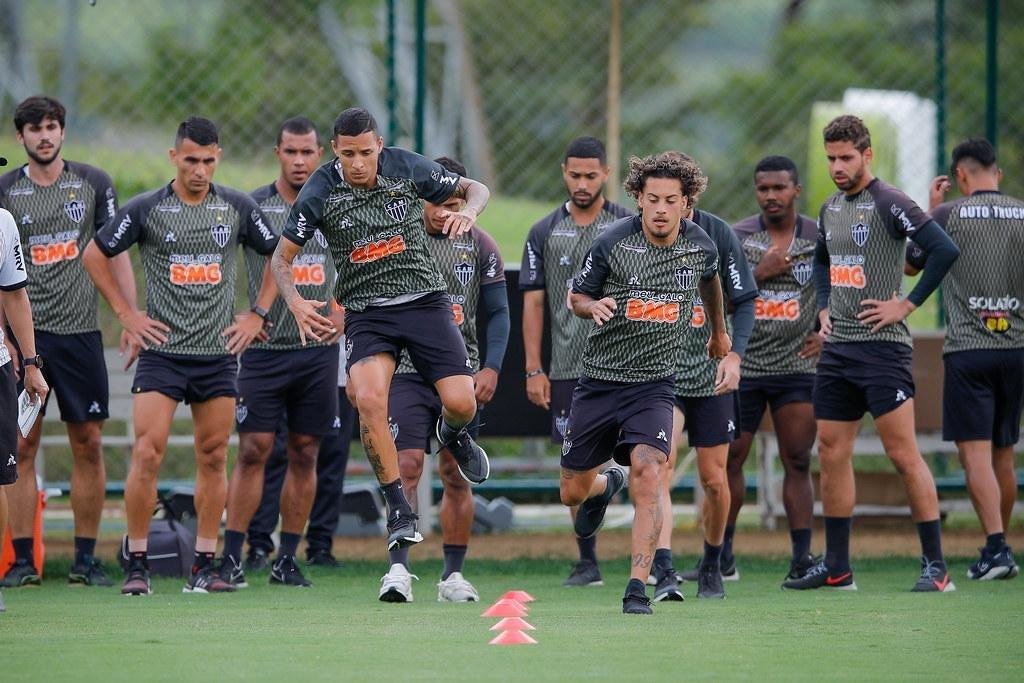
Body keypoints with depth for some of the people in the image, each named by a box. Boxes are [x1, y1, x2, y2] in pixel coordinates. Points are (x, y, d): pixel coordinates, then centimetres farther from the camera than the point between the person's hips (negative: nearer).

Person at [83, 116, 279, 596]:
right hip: (161, 350, -2)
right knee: (147, 454, -11)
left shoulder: (238, 208, 4)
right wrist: (126, 314, 4)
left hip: (219, 353, 2)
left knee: (213, 458, 3)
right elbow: (95, 255, 8)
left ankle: (205, 566, 9)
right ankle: (137, 564, -4)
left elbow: (279, 256, 17)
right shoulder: (146, 209, -1)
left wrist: (256, 315, 10)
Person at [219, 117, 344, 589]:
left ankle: (287, 560, 11)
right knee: (254, 450, -8)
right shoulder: (251, 208, -2)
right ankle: (232, 558, -6)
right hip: (264, 349, -3)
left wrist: (340, 309, 7)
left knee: (304, 453, 5)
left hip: (318, 350, 3)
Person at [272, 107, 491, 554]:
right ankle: (400, 513, -15)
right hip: (366, 312, -1)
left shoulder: (407, 168, -6)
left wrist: (467, 212, -16)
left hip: (423, 299, 1)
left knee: (461, 403, -11)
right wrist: (296, 304, -15)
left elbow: (476, 189, 8)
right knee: (369, 399, -26)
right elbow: (282, 256, 3)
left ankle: (453, 435, 31)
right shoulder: (320, 193, -8)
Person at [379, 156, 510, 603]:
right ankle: (398, 569, -17)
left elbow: (497, 313, 9)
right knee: (408, 466, -13)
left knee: (456, 475, 4)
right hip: (407, 373, -2)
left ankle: (453, 574, 12)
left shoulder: (480, 246, 5)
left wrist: (492, 367, -4)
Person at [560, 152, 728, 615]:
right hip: (599, 380, 0)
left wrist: (719, 330, 37)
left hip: (654, 384, 0)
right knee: (573, 493, 9)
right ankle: (607, 485, 47)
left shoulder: (700, 247, -4)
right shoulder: (613, 243, -12)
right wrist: (594, 306, -22)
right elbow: (577, 297, 2)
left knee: (648, 475, -24)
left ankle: (637, 589, -21)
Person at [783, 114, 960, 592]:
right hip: (837, 347, 8)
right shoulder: (831, 209, 14)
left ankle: (936, 566, -6)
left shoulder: (888, 203, -11)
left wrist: (907, 305, -15)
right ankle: (836, 567, 15)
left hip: (880, 345, -8)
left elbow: (945, 251, -19)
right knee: (832, 452, 8)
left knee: (903, 453, -9)